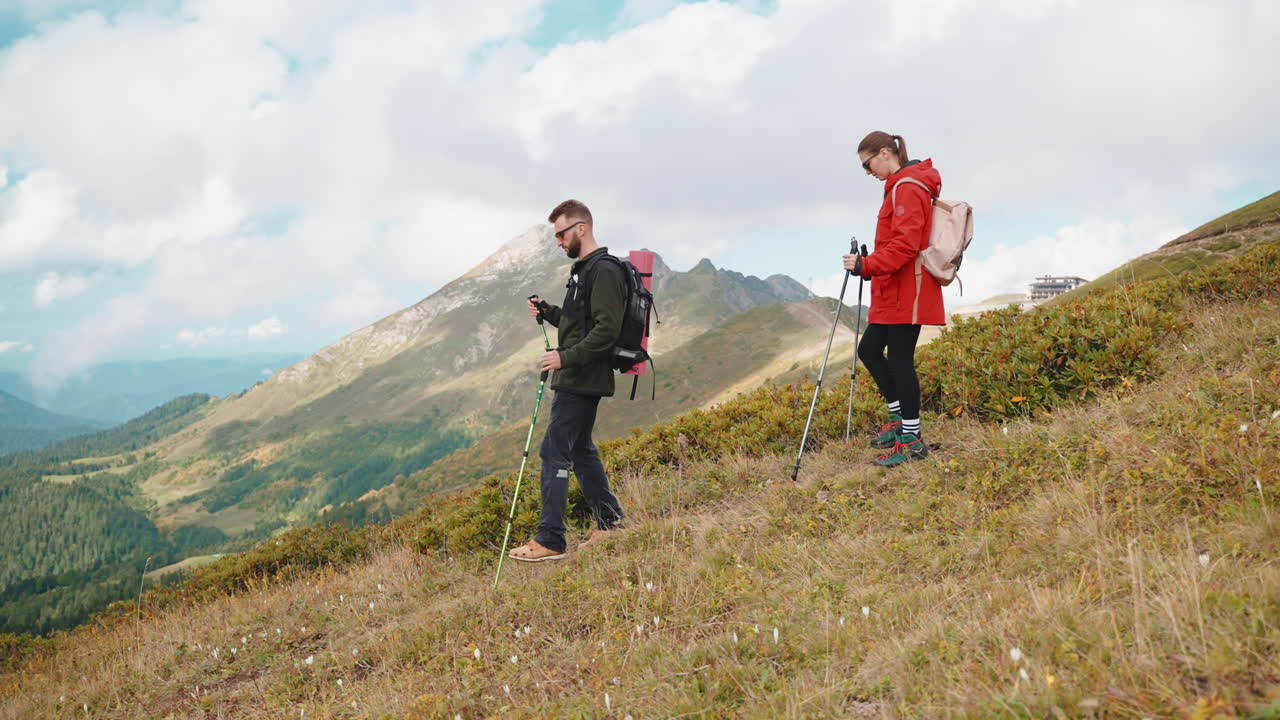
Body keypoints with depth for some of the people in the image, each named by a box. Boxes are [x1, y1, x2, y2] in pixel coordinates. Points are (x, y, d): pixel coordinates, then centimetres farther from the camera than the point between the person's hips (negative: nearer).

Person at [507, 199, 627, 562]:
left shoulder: (604, 271, -15)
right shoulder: (582, 269, 18)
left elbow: (607, 329, -23)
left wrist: (566, 357, -23)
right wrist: (548, 312, 8)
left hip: (583, 381, -11)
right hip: (576, 379, 11)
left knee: (555, 451, -9)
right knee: (580, 449, 16)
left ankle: (550, 540, -5)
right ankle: (610, 522, 25)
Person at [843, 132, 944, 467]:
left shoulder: (907, 188, -14)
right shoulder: (901, 186, 18)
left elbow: (905, 245, -22)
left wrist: (866, 265, -24)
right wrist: (868, 265, 10)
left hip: (907, 292, -10)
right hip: (893, 292, 10)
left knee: (900, 360, -5)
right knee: (869, 350, 13)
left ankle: (912, 440, 3)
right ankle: (899, 418, 23)